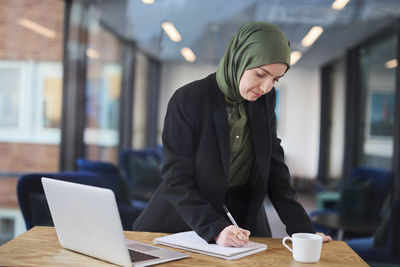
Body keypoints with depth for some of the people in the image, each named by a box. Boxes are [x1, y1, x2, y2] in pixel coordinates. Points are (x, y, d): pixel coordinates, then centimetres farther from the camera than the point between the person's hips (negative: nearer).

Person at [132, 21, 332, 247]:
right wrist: (215, 228, -27)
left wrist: (302, 228, -5)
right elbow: (176, 179, -16)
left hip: (244, 218, 3)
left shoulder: (265, 99, -1)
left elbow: (273, 163, 3)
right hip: (184, 220, -2)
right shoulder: (187, 100, -16)